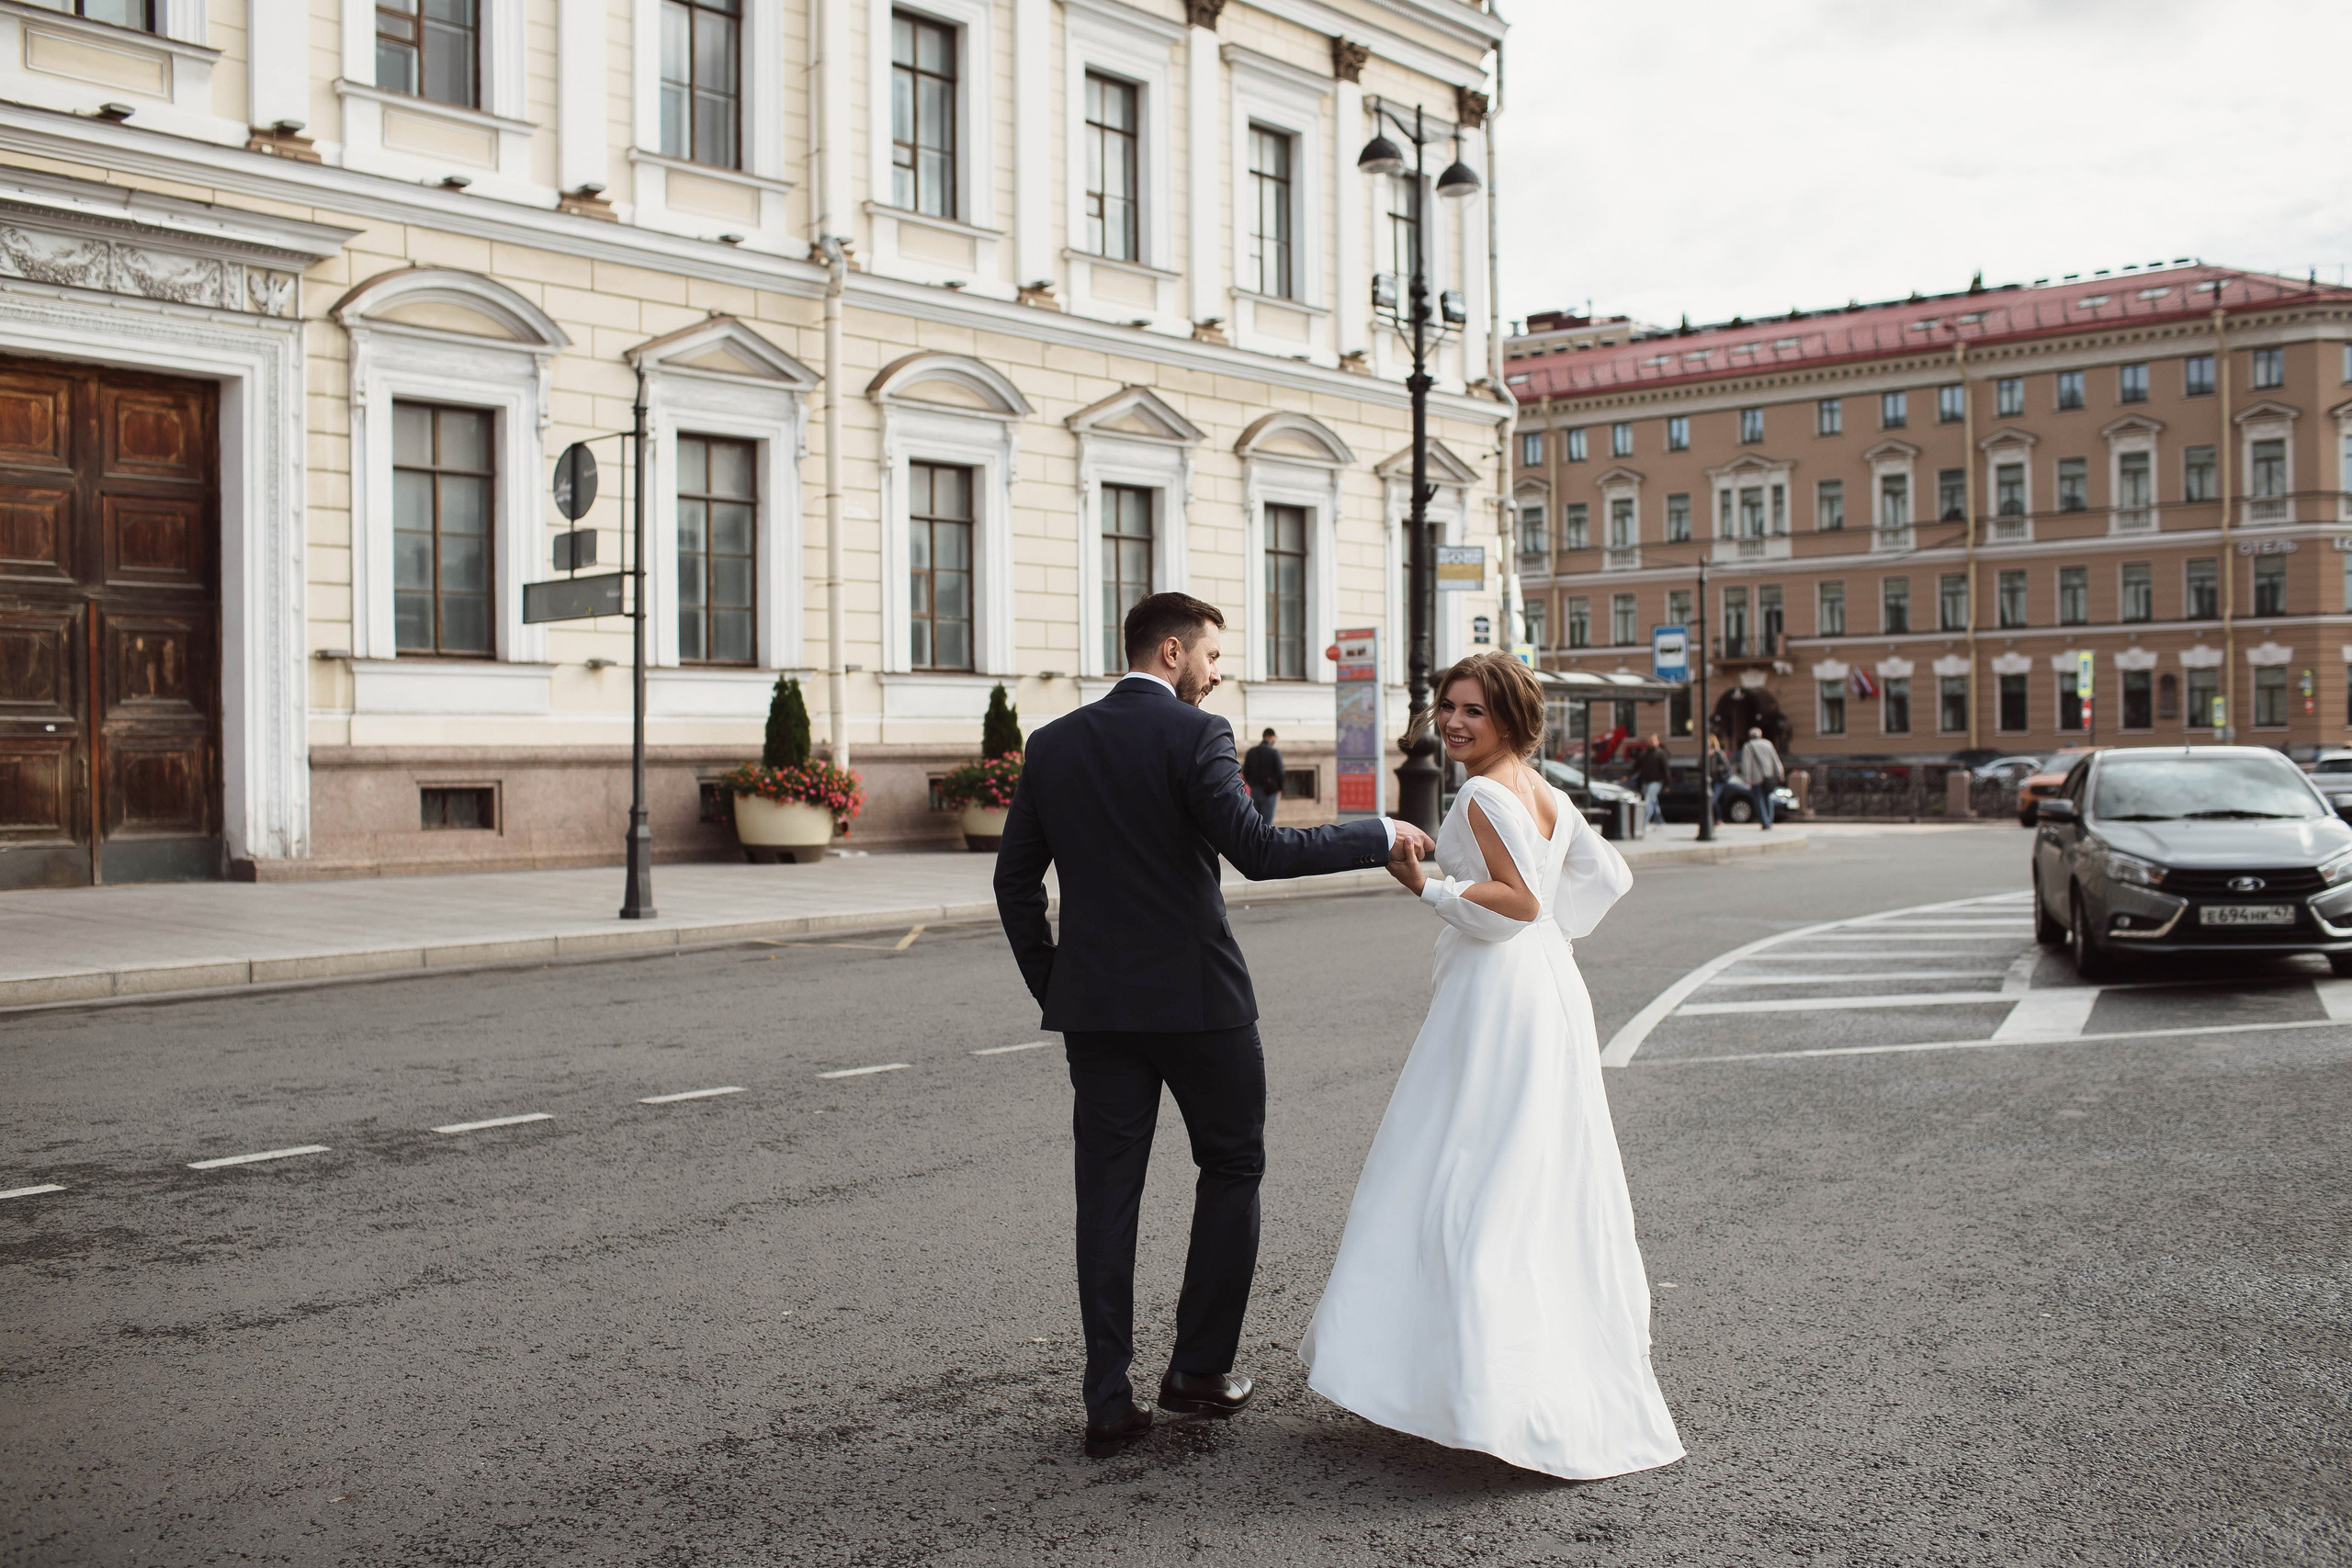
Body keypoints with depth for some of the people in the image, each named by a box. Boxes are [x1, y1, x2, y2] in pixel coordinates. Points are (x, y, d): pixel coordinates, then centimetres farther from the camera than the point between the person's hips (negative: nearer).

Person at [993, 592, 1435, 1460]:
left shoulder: (1052, 745, 8)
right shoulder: (1195, 735, -10)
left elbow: (1015, 878, 8)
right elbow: (1256, 849, -20)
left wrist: (1052, 989, 15)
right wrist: (1380, 834, -11)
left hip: (1095, 1003, 5)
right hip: (1196, 996, -4)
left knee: (1107, 1193, 6)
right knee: (1232, 1168, 15)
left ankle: (1109, 1404, 8)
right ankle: (1201, 1365, 17)